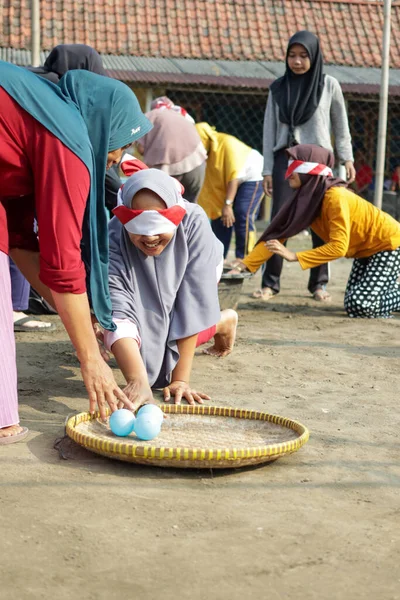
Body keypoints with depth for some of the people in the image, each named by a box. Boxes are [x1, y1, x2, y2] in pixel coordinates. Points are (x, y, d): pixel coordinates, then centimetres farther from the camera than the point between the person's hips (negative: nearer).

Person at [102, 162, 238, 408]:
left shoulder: (194, 222, -41)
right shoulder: (113, 238, -39)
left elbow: (192, 304, -39)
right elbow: (119, 312, -48)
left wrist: (180, 379, -41)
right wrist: (138, 381, -62)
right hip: (144, 293, 1)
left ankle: (223, 322, 8)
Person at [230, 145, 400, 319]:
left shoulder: (335, 197, -31)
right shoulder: (304, 199, -7)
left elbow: (338, 247, -35)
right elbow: (277, 234, -8)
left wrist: (294, 256, -37)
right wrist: (244, 265, -16)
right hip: (365, 251, 8)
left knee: (360, 306, -19)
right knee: (352, 304, 11)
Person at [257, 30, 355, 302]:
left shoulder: (329, 85, 2)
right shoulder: (278, 88, 6)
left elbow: (341, 126, 10)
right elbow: (270, 130, 7)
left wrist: (347, 158, 4)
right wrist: (268, 169, 2)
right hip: (286, 158, 1)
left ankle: (319, 283, 8)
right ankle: (271, 282, -2)